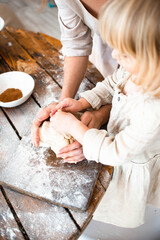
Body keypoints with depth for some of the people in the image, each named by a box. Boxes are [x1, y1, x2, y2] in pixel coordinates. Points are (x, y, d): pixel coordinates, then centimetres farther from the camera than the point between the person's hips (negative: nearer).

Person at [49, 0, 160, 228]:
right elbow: (110, 84, 0)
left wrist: (74, 126, -27)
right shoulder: (136, 68, -23)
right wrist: (81, 103, -10)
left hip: (133, 166, -5)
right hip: (119, 140, 5)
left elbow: (116, 152, -33)